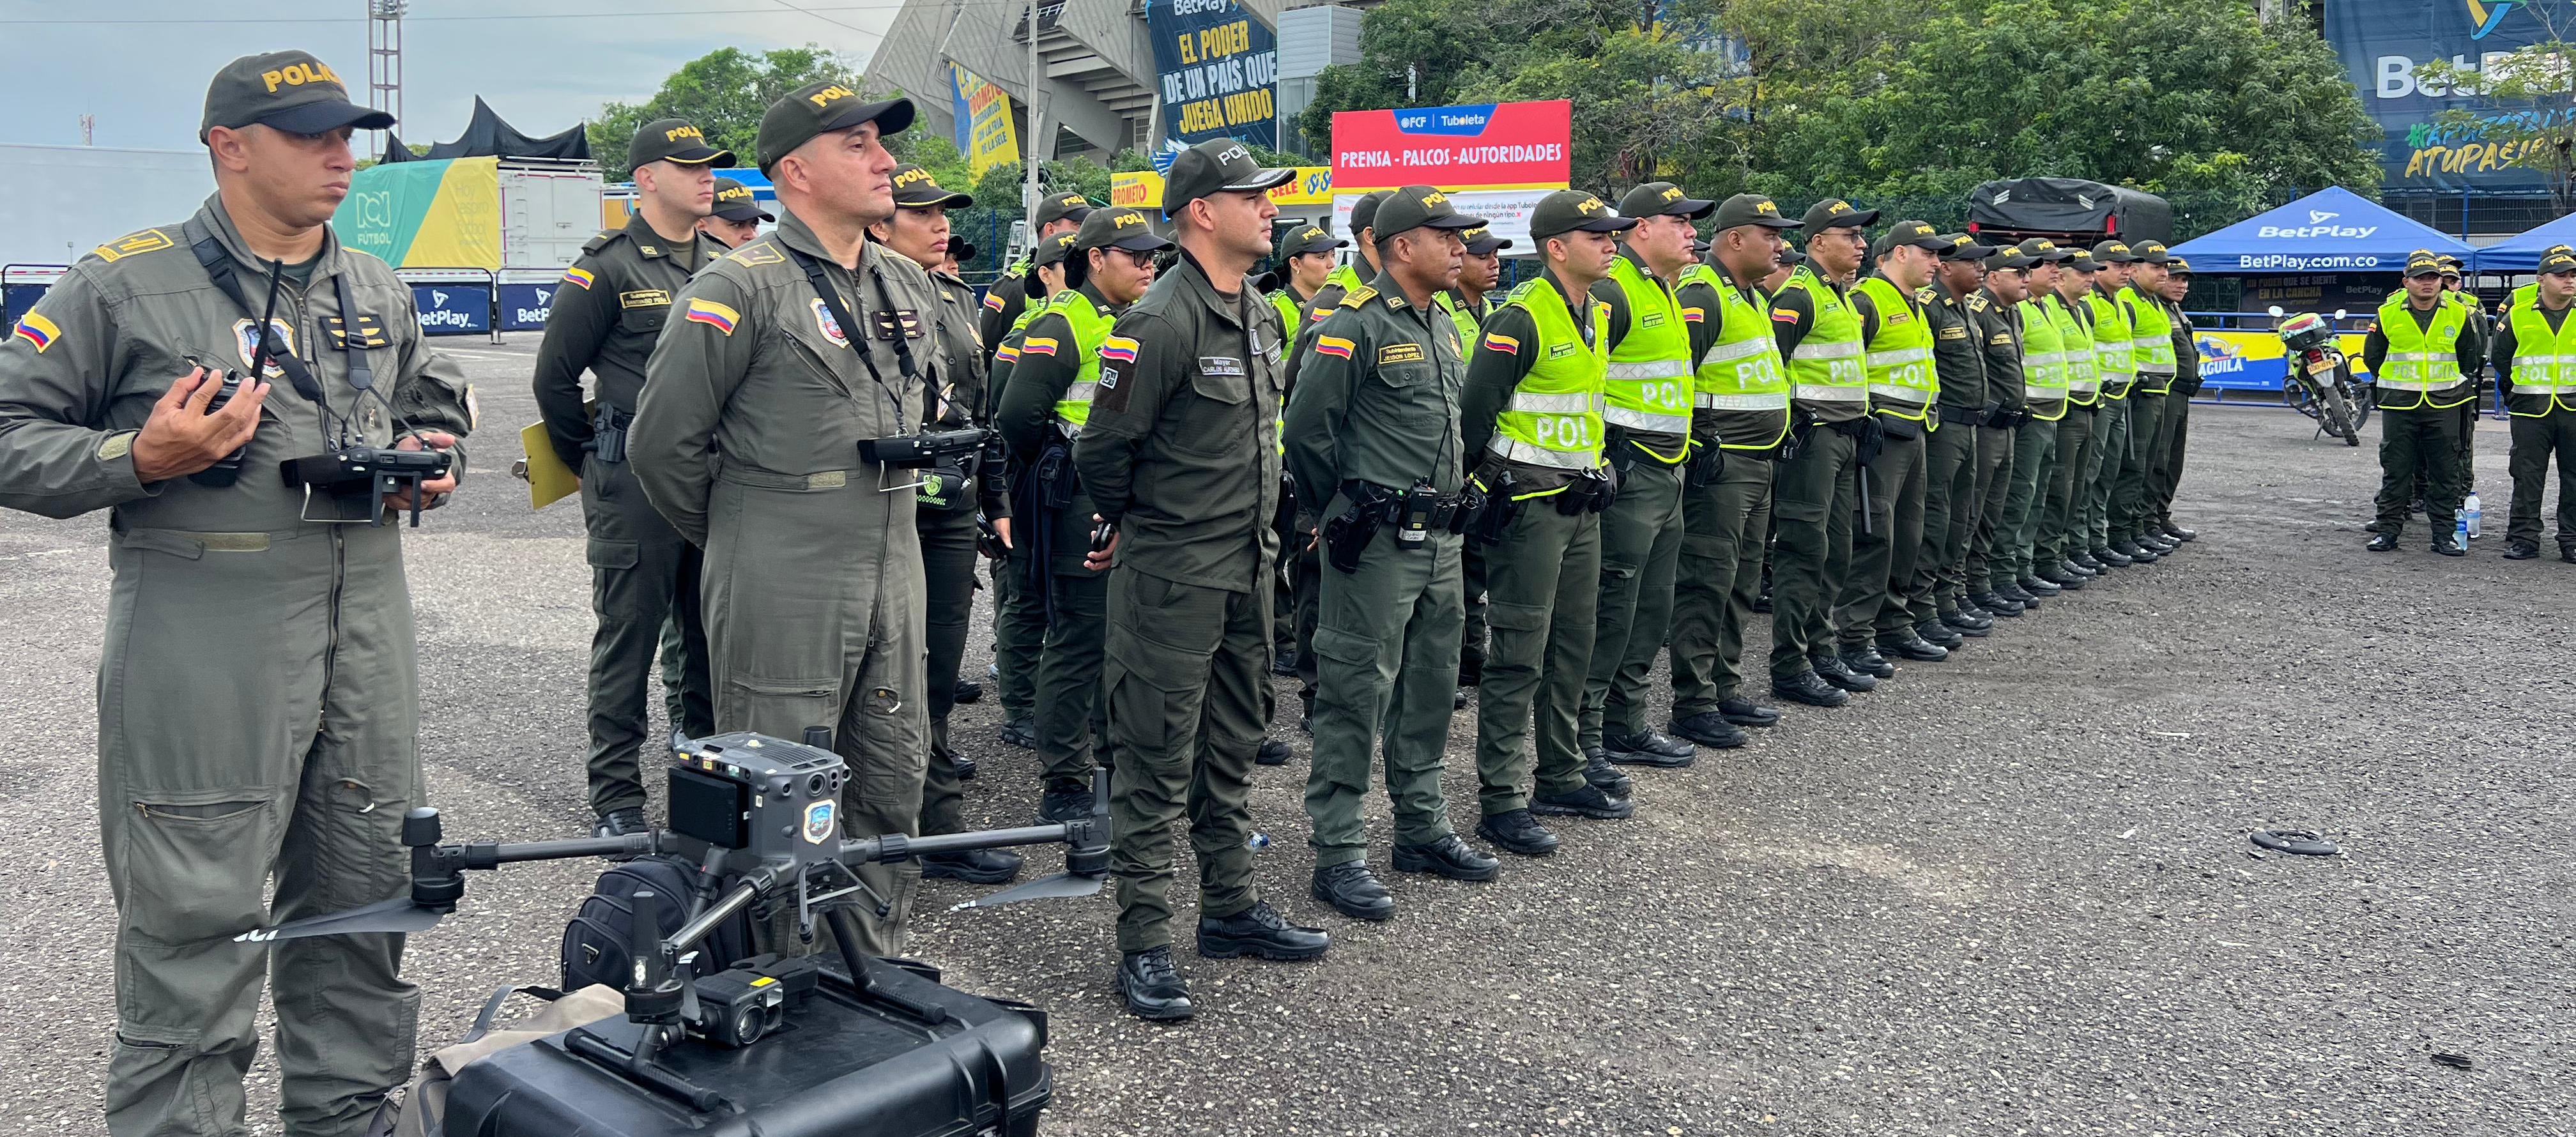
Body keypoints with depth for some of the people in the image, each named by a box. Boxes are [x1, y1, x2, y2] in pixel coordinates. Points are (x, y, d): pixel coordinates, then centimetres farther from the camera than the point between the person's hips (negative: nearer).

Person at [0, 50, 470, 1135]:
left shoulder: (377, 292, 14)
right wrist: (140, 459, -17)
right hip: (201, 650, -5)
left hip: (367, 638, 6)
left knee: (364, 909, 14)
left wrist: (431, 462, 7)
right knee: (192, 935, -1)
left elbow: (439, 405, 28)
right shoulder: (124, 284, -3)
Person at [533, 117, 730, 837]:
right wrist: (593, 463, 3)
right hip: (635, 486, -5)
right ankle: (617, 799, 9)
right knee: (628, 640, 1)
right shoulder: (608, 266, -6)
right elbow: (555, 376, -3)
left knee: (715, 636, 11)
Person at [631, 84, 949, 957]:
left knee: (894, 786, 14)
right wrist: (734, 536, 3)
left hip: (894, 576, 7)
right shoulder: (742, 287, -11)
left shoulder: (909, 285, 11)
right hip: (782, 591, -7)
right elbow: (664, 442, -10)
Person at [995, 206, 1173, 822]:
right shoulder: (1063, 325, -12)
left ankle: (1116, 760, 28)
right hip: (1082, 510, -8)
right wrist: (1059, 472, -5)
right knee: (1077, 643, -3)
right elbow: (1019, 415, -18)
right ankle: (1064, 786, 5)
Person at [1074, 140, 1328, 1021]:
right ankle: (1144, 942, 8)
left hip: (1247, 567, 9)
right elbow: (1104, 448, -14)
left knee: (1232, 746, 17)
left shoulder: (1261, 315, 10)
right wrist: (1135, 526, 1)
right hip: (1172, 577, -8)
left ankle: (1231, 908, 31)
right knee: (1157, 759, -1)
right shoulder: (1161, 323, -18)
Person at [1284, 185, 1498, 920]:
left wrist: (1450, 498, 18)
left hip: (1440, 540, 9)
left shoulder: (1443, 327, 15)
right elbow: (1307, 430, -13)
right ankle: (1338, 854, 4)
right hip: (1379, 545, -9)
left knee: (1430, 689, 16)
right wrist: (1339, 515, -4)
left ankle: (1422, 830, 29)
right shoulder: (1359, 326, -13)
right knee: (1358, 693, -3)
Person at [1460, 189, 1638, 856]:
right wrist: (1494, 483, -12)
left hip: (1581, 502, 9)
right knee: (1520, 654, -6)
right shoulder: (1520, 318, -16)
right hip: (1528, 504, -9)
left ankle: (1561, 776, 28)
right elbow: (1475, 412, -16)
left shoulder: (1598, 315, 12)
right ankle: (1502, 800, 1)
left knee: (1573, 644, 15)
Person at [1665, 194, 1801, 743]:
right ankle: (1692, 706, -3)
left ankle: (1726, 690, 25)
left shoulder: (1754, 298, 19)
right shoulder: (1701, 296, -14)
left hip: (1756, 465, 11)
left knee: (1741, 584, 15)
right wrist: (1700, 445, -21)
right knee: (1706, 584, -8)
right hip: (1717, 465, -11)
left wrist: (1776, 438, 22)